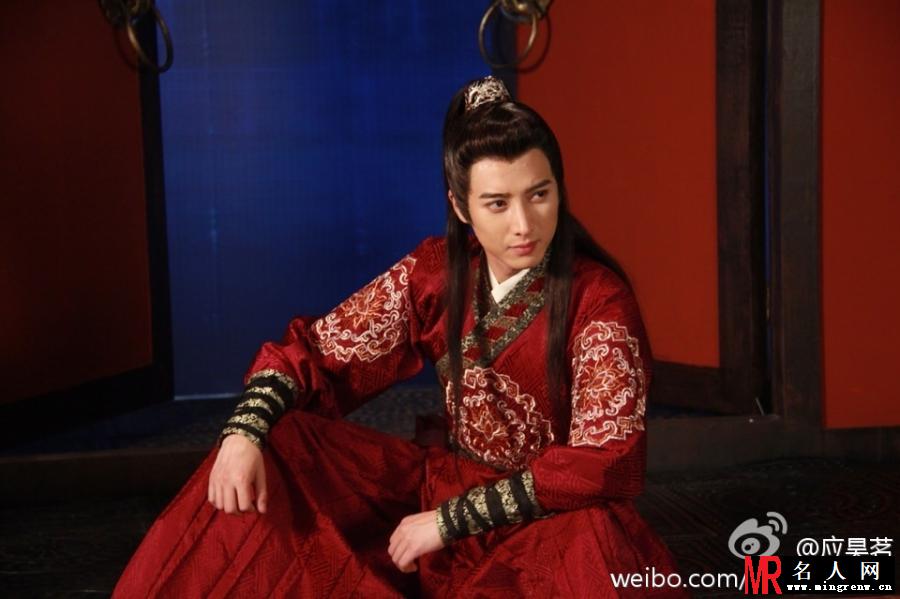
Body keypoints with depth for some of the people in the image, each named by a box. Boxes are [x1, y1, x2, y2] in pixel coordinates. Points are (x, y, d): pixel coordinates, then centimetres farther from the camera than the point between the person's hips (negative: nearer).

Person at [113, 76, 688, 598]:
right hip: (443, 485, 4)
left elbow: (603, 464, -23)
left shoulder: (599, 300, -18)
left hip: (549, 518, -3)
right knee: (272, 450, -9)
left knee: (594, 543, -38)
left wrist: (450, 521, -23)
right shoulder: (436, 271, -6)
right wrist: (244, 433, -21)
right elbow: (316, 350, -2)